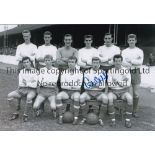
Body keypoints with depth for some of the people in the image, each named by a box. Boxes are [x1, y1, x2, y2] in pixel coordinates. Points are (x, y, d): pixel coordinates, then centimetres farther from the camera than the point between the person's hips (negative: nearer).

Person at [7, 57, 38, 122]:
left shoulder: (35, 71, 2)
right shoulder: (21, 71, 13)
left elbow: (35, 85, -6)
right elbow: (20, 84, 2)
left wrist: (27, 83, -10)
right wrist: (31, 82, -10)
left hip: (32, 90, -4)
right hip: (22, 89, 4)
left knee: (29, 97, -38)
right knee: (9, 96, -19)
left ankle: (25, 115, -14)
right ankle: (16, 113, -3)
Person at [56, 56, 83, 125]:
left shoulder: (79, 72, 1)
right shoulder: (64, 72, 7)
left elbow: (79, 86, -7)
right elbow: (62, 85, -1)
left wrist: (68, 85, -11)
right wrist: (73, 86, -10)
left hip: (75, 91, -2)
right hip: (66, 91, 2)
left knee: (76, 97, -35)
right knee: (58, 96, -28)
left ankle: (76, 118, -22)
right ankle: (60, 116, -17)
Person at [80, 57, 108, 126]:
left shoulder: (103, 73, 7)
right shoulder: (87, 72, 4)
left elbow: (105, 85, 8)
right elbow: (86, 85, -5)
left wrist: (105, 93, -8)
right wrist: (98, 86, -15)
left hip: (99, 92, 0)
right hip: (88, 92, 0)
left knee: (105, 98, -31)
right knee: (82, 97, -30)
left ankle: (101, 118, -14)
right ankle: (84, 118, -12)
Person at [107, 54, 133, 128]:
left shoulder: (126, 70, 2)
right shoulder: (110, 71, 2)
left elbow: (128, 84, -6)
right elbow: (109, 84, -8)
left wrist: (117, 81, -11)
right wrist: (122, 81, -13)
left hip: (123, 91, 1)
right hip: (113, 91, 0)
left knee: (130, 98, -30)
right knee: (109, 98, -33)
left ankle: (128, 120, -17)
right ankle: (113, 120, -19)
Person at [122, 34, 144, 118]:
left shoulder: (139, 51, 6)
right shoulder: (124, 51, 9)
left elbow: (140, 62, -9)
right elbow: (123, 62, -7)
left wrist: (130, 61, -11)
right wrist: (135, 62, -15)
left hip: (136, 73, -1)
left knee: (136, 94, 2)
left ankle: (134, 111, 15)